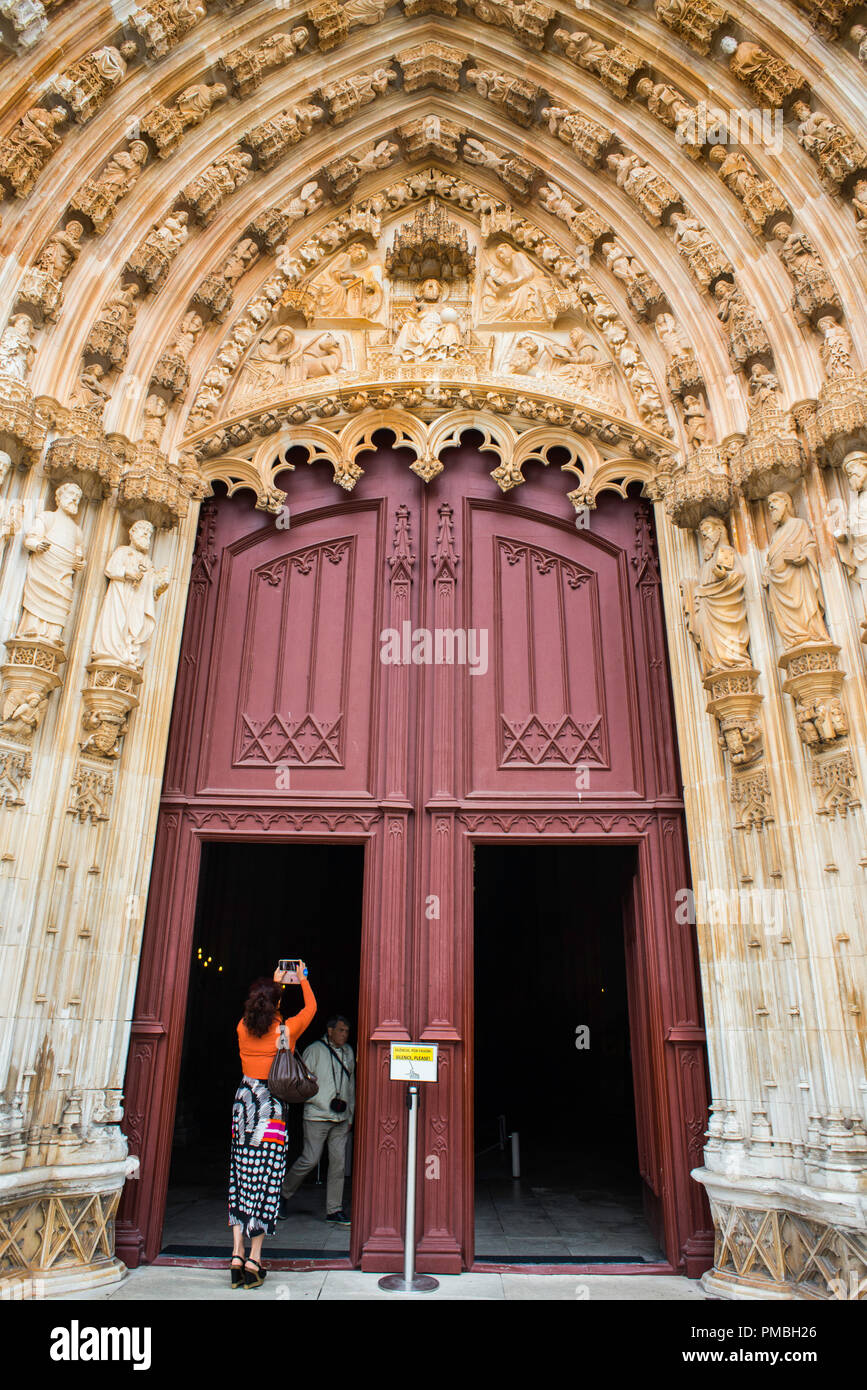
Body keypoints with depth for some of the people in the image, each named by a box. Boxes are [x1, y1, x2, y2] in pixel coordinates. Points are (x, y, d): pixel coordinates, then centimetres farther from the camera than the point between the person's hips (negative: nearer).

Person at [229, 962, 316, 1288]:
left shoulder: (243, 1027, 1)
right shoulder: (286, 1030, -7)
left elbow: (259, 1014, 26)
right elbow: (310, 1007, 12)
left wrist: (274, 983, 37)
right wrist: (303, 979, 26)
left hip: (244, 1101, 4)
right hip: (272, 1105, -4)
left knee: (241, 1176, 10)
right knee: (265, 1179, 0)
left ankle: (237, 1256, 8)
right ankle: (253, 1261, 2)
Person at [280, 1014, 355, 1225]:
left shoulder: (348, 1052, 12)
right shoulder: (315, 1050, -7)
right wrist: (326, 1103, -14)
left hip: (341, 1119, 5)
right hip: (317, 1116, -5)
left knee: (339, 1162, 3)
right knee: (310, 1159, -5)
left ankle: (334, 1210, 13)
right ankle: (283, 1194, 17)